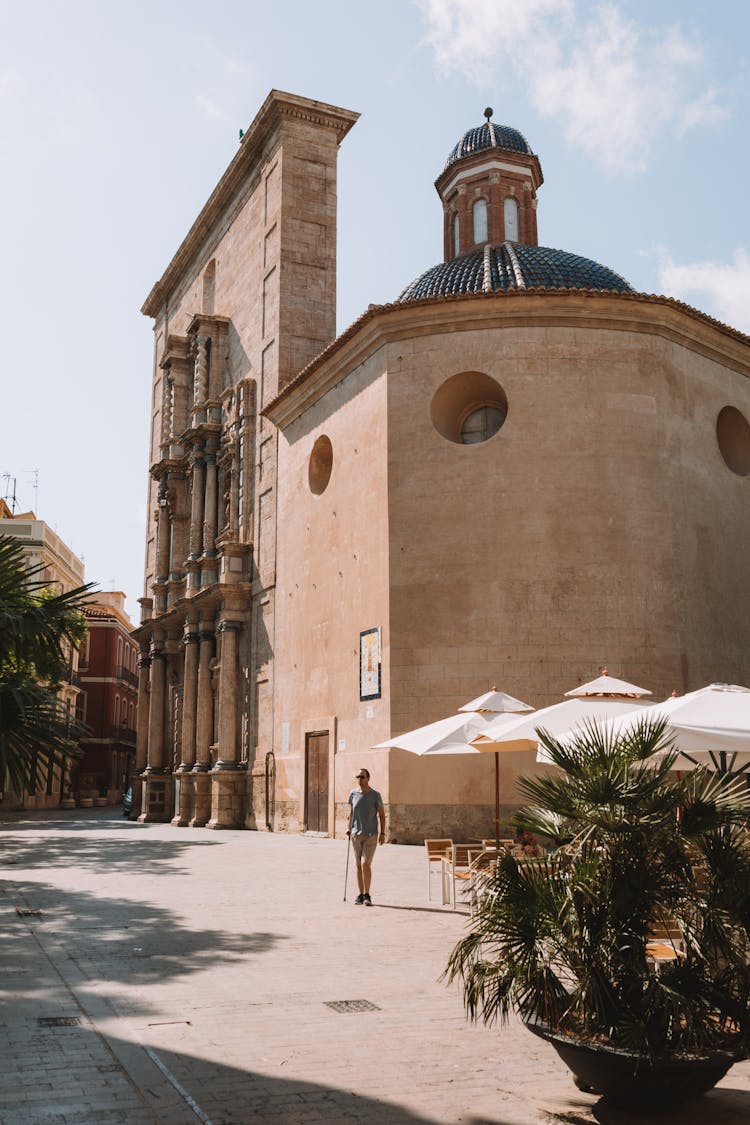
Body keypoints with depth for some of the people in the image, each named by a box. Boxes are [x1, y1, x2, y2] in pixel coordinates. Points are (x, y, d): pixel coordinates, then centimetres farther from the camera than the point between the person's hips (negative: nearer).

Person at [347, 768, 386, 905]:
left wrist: (382, 833, -3)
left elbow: (382, 815, 2)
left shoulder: (375, 795, -3)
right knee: (359, 865, 7)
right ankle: (360, 894, 16)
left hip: (371, 835, -3)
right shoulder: (353, 794, 5)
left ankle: (367, 895, -3)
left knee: (366, 864, -12)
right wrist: (349, 827, 7)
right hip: (356, 834, 3)